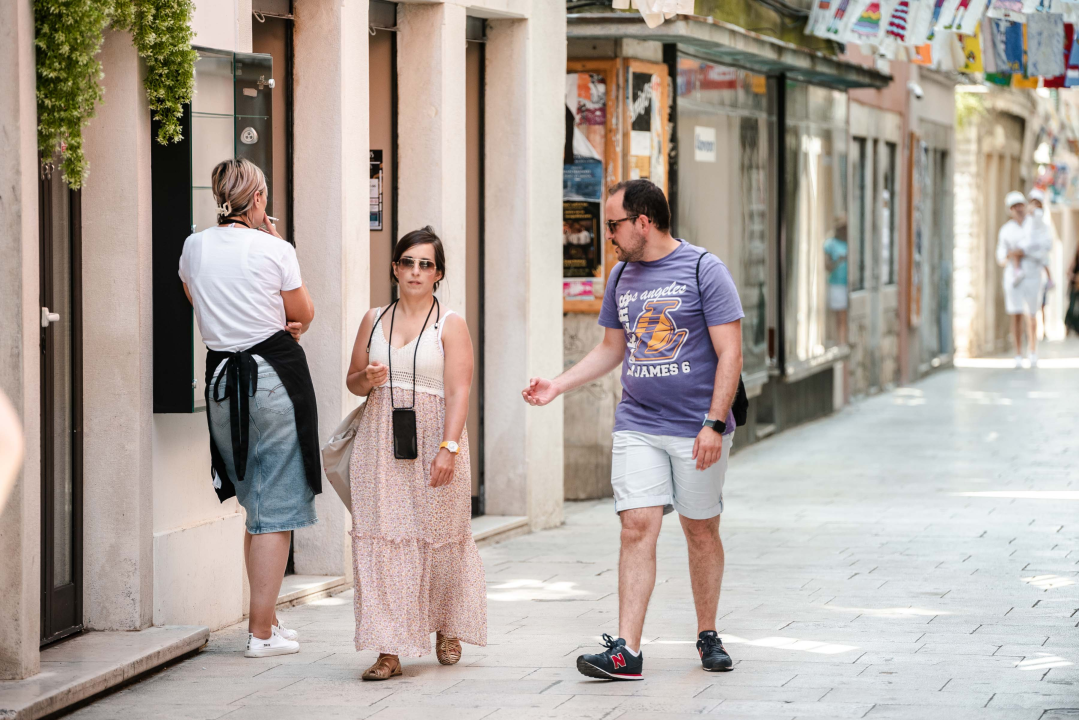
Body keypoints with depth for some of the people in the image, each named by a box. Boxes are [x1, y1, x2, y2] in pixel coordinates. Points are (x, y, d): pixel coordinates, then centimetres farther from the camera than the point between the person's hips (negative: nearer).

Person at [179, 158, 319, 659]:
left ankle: (266, 618, 24)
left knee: (256, 506, 18)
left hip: (221, 377, 5)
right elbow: (304, 314, 3)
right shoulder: (275, 250, -9)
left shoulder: (194, 248, 4)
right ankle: (262, 631, -1)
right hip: (275, 375, -5)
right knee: (276, 509, 0)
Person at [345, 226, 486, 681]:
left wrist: (449, 447, -19)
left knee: (439, 539, 4)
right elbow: (352, 382, 19)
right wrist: (367, 379, -5)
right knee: (381, 540, -6)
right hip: (380, 441, 3)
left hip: (432, 440, -3)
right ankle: (389, 651, -5)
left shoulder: (451, 325, 1)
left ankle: (448, 627, 30)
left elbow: (458, 392, -8)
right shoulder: (374, 320, 12)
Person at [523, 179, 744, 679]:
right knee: (638, 528, -8)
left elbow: (729, 353, -9)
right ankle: (626, 651, -13)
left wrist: (714, 423, -16)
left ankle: (707, 637, 23)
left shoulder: (703, 270, -6)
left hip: (697, 429, -4)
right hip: (637, 427, 4)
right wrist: (558, 385, 13)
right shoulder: (621, 277, 11)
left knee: (701, 530, 6)